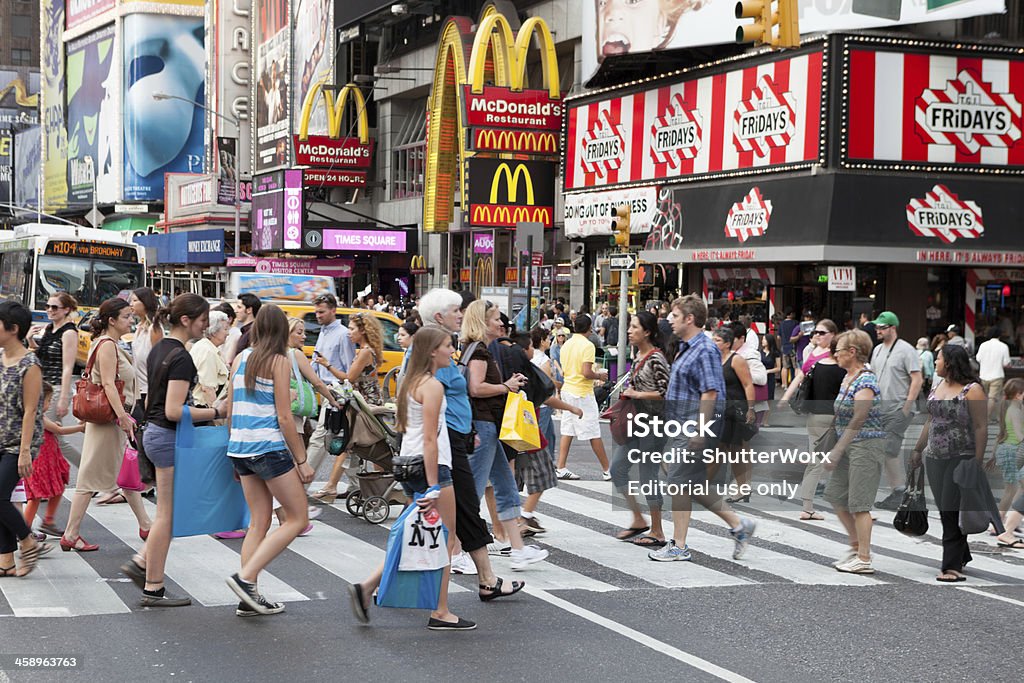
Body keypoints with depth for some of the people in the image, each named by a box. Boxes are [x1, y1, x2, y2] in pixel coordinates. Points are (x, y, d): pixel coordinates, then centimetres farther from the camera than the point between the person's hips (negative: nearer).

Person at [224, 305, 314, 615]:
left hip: (240, 447, 7)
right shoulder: (280, 362, -9)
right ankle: (245, 576, -9)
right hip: (269, 447, -7)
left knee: (258, 522, 13)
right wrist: (302, 461, -6)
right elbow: (284, 418, -11)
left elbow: (230, 410, 13)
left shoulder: (240, 358, 9)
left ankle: (248, 598, 9)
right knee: (297, 519, 2)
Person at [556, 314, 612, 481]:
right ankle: (607, 470, 6)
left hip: (567, 390, 7)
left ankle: (561, 468, 6)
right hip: (583, 393, -7)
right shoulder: (587, 345, -15)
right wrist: (599, 376, -3)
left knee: (567, 431, 9)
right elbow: (587, 373, -23)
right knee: (594, 434, -1)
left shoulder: (566, 344, 8)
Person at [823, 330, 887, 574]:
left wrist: (836, 452, -20)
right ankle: (856, 544, 24)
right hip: (849, 446, 10)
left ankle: (864, 559, 1)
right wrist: (836, 450, 14)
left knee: (859, 504, -6)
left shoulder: (865, 382, -17)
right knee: (834, 493, 12)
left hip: (866, 445, -10)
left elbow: (857, 421, -21)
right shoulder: (848, 378, 12)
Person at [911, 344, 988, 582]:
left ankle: (953, 566, -6)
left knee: (952, 512, -9)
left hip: (961, 458, -7)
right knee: (945, 512, 9)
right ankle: (962, 556, 22)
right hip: (935, 458, 7)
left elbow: (981, 428, -13)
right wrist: (918, 450, 21)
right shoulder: (937, 388, 12)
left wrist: (978, 462, -17)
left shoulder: (972, 390, -11)